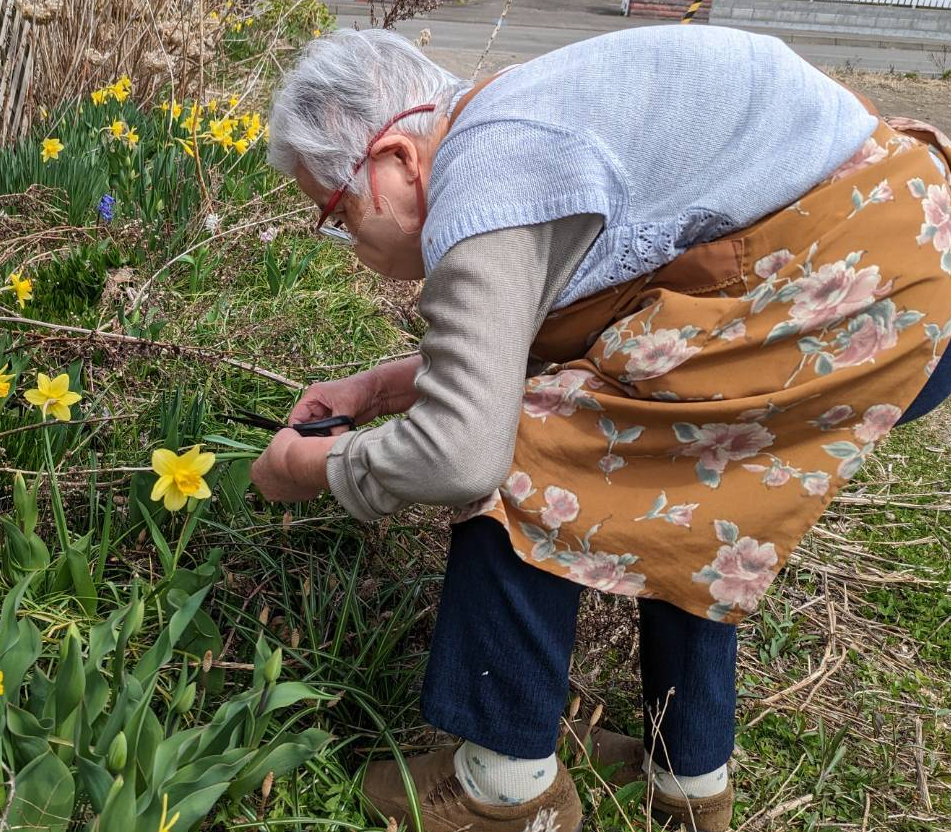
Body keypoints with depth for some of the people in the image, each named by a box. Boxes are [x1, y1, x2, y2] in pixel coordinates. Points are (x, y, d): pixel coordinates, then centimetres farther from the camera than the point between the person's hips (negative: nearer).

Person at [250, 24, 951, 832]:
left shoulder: (481, 191, -19)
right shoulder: (504, 134, 13)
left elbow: (457, 452, -22)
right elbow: (502, 347, 23)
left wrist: (312, 466, -3)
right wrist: (378, 388, 19)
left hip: (865, 287, -10)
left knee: (524, 459, -9)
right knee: (676, 488, 21)